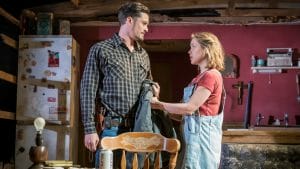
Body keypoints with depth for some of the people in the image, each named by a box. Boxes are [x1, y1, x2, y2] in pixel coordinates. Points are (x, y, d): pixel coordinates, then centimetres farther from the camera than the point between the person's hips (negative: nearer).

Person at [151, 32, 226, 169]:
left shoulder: (211, 75, -12)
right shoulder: (201, 77, 18)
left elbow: (190, 108, -17)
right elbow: (189, 113, 13)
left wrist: (158, 105, -10)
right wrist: (160, 104, 5)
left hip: (202, 135, -9)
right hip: (195, 135, 9)